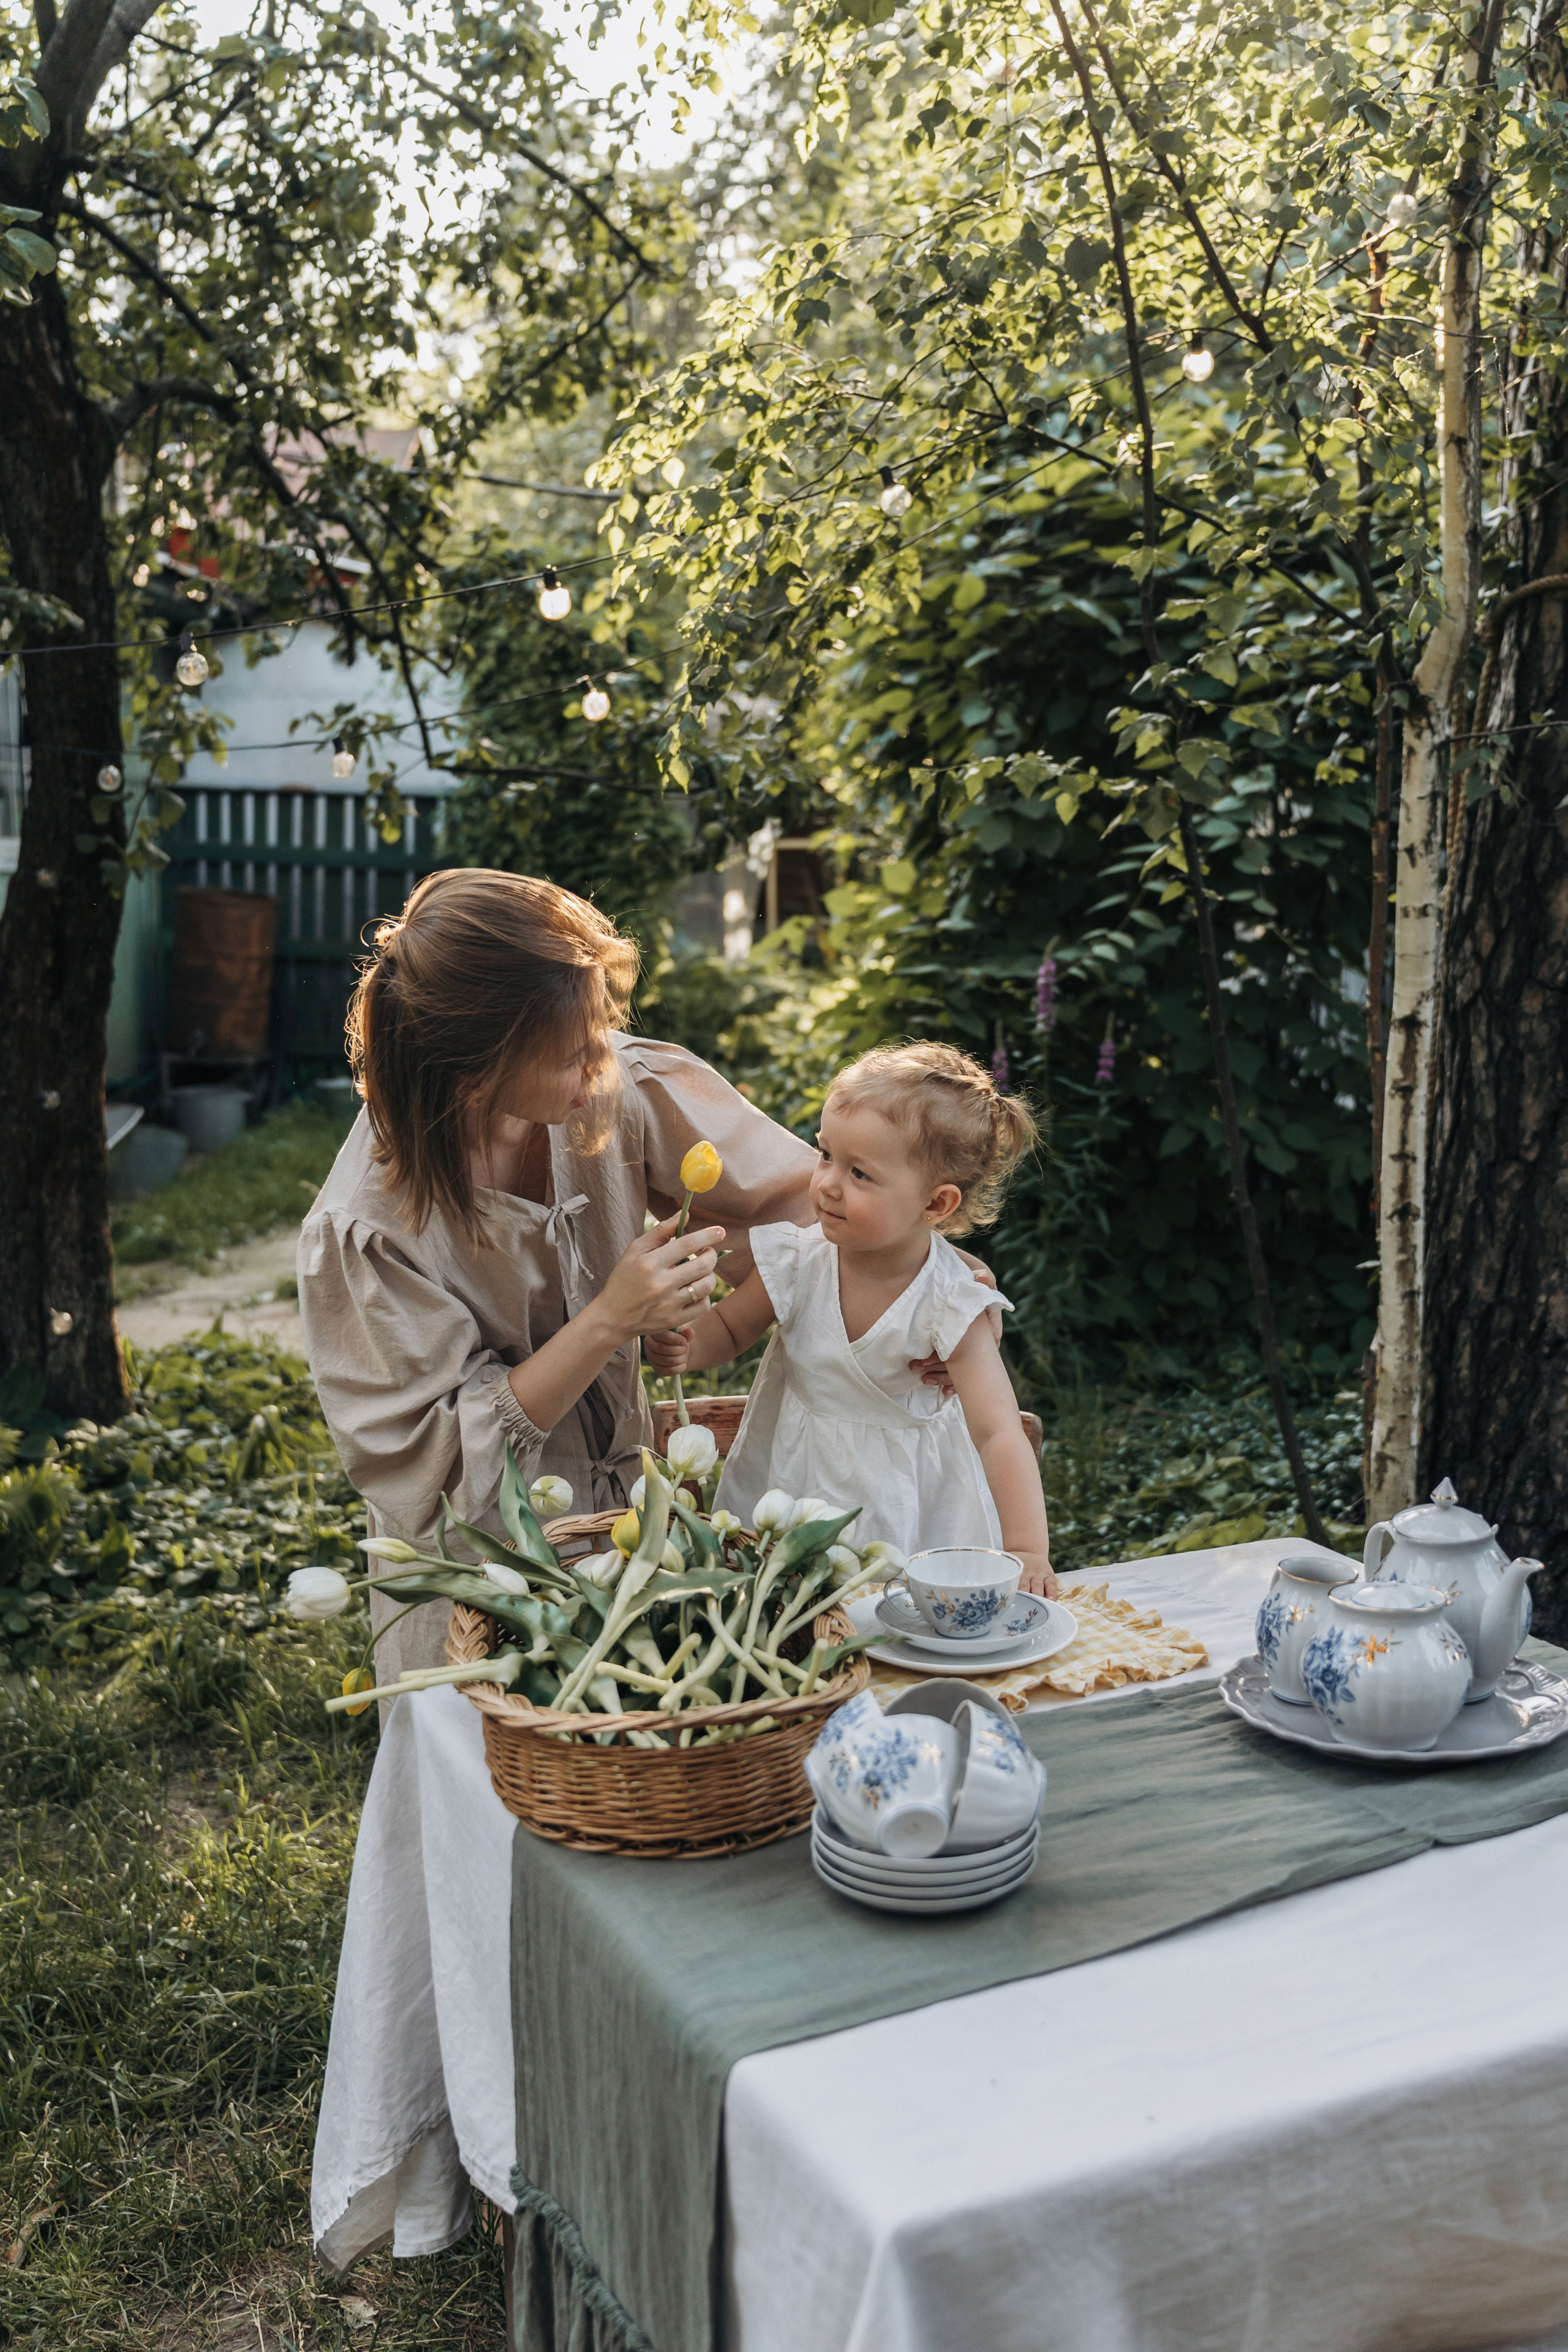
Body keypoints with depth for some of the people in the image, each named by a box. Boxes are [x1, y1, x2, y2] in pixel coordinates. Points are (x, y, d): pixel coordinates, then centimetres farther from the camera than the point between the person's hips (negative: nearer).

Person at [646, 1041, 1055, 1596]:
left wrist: (1028, 1552, -36)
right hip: (789, 1483, 3)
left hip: (905, 1510, -2)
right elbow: (728, 1327, 7)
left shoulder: (949, 1305, -21)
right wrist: (686, 1346, -17)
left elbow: (998, 1433, -25)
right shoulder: (799, 1259, -12)